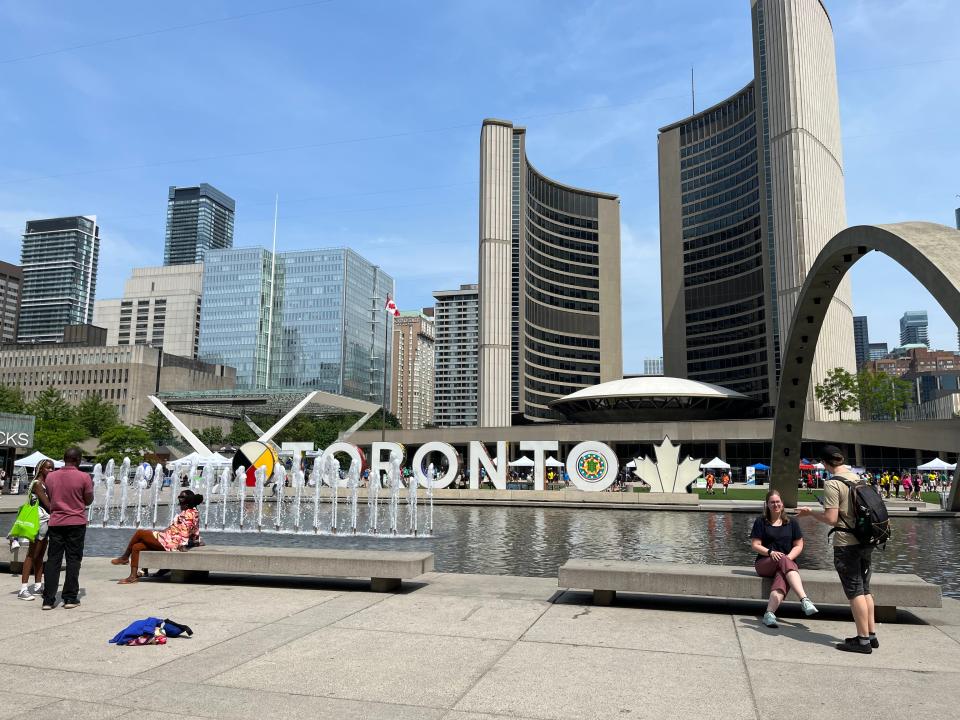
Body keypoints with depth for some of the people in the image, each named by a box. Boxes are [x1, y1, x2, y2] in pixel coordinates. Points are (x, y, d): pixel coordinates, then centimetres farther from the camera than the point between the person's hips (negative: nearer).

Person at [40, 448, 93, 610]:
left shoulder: (50, 476, 3)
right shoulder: (84, 477, -9)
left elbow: (49, 499, 15)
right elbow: (88, 500, -2)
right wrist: (91, 487, 13)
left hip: (55, 522, 3)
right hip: (76, 523, -3)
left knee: (53, 560, 8)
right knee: (73, 559, 4)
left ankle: (48, 599, 7)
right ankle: (70, 598, 6)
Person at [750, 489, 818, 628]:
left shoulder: (791, 523, 15)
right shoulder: (760, 522, 9)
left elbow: (799, 546, 11)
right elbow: (755, 545, 3)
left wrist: (789, 557, -9)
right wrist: (770, 552, -16)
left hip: (788, 562, 1)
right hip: (765, 563, -1)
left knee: (783, 577, -37)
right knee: (783, 561, -36)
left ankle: (769, 613, -54)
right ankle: (804, 599, -49)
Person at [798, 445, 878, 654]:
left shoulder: (832, 484, -15)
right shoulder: (859, 479, 8)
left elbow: (831, 519, -19)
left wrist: (811, 512, -3)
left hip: (846, 543, -8)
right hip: (866, 541, 8)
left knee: (854, 591, 0)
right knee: (864, 589, 16)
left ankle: (863, 639, 6)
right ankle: (871, 634, 22)